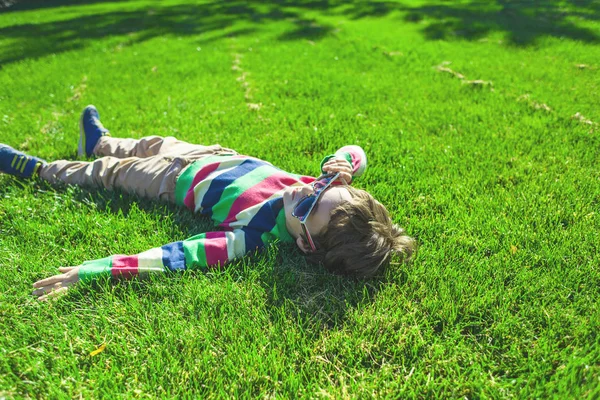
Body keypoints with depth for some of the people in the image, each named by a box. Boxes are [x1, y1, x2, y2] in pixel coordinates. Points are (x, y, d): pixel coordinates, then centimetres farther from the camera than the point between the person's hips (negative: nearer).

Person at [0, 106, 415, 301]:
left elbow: (177, 257, -47)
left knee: (105, 171, 18)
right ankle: (98, 141, 66)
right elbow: (355, 152, -12)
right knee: (151, 142, 31)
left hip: (175, 179, -6)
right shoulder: (320, 194, -29)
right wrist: (339, 169, -33)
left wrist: (88, 271, -47)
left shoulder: (257, 234, -44)